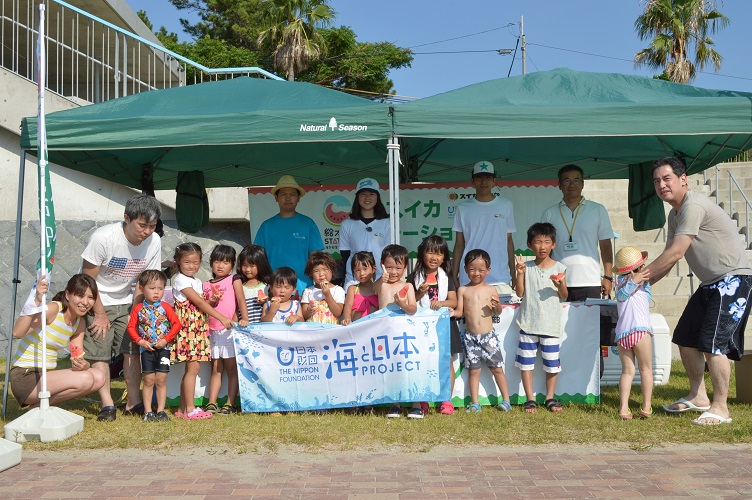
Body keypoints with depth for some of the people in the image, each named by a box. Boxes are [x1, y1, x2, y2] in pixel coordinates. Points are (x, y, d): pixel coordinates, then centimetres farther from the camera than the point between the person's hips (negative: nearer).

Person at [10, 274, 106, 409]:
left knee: (99, 378, -7)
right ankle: (37, 407, -4)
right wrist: (37, 301, -43)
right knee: (85, 379, -25)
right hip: (25, 377, -8)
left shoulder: (80, 323, 6)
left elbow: (79, 359, 3)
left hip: (47, 375, 8)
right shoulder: (53, 309, -18)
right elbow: (17, 333, -32)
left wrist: (83, 365, -21)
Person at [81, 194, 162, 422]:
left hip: (125, 302, 4)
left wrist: (134, 313, -9)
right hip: (96, 301, -4)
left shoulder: (154, 242, -14)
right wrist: (100, 314, -15)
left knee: (132, 349, -1)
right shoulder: (104, 237, -27)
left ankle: (133, 402, 8)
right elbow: (88, 280, -19)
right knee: (99, 353, -8)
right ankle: (107, 405, -1)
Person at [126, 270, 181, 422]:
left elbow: (176, 324, -2)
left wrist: (166, 339, -11)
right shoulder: (138, 309, 0)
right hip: (146, 349, 0)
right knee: (149, 381, 4)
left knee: (161, 381, 4)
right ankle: (148, 411, 11)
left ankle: (161, 410, 12)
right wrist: (140, 341, -10)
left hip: (163, 348, 0)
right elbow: (131, 327, 2)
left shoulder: (165, 307, -1)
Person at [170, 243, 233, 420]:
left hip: (198, 329, 8)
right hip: (187, 329, -8)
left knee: (191, 368, 8)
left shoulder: (197, 281, 18)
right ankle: (190, 409, -4)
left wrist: (212, 301, -4)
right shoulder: (181, 280, -9)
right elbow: (198, 302, -16)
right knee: (193, 367, -9)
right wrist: (221, 318, -19)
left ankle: (183, 409, 14)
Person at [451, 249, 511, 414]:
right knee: (473, 370, 6)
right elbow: (460, 311, 2)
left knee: (497, 368, 5)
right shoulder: (463, 290, 3)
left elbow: (497, 312, 6)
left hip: (489, 336, -1)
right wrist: (452, 313, -18)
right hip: (470, 337, 1)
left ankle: (506, 400, 15)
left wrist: (497, 306, -16)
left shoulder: (491, 289, 2)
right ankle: (475, 403, 13)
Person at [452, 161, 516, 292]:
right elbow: (459, 244, 11)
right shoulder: (464, 208, 8)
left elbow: (509, 240, 12)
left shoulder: (506, 206, 9)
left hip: (500, 277, 0)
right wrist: (454, 275, 6)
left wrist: (513, 273, 9)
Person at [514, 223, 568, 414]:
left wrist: (561, 285, -18)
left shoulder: (559, 268, 1)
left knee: (552, 363, 6)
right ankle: (530, 399, 16)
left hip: (551, 324, -1)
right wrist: (519, 273, -13)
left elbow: (564, 296, 2)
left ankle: (550, 397, 23)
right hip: (528, 323, 1)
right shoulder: (527, 267, 3)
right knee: (526, 362, 4)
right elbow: (520, 293, -2)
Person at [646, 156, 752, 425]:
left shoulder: (693, 206, -20)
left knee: (713, 343, -15)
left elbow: (674, 254, -23)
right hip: (710, 283, 11)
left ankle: (720, 408, -4)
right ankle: (698, 397, 26)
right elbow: (669, 258, 13)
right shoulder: (675, 214, 12)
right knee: (686, 338, 13)